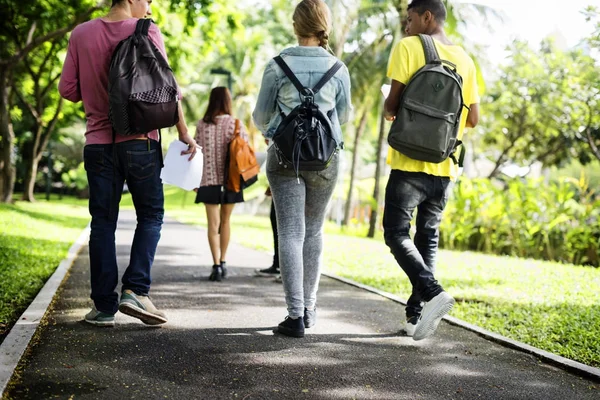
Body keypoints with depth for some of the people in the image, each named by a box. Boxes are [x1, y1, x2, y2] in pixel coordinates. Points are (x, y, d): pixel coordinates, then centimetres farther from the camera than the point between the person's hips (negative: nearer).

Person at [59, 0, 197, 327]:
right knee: (150, 215, 10)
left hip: (98, 142, 3)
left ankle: (104, 306, 8)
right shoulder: (147, 32, -4)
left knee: (103, 222, 7)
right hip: (140, 141, -3)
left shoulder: (81, 34, 6)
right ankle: (135, 290, -3)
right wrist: (183, 132, 0)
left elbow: (68, 89, 5)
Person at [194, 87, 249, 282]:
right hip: (230, 180, 1)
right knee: (225, 221, 16)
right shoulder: (236, 124, -3)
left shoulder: (202, 124, -2)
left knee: (213, 223, 1)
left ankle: (216, 265, -8)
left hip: (209, 180, -1)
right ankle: (223, 262, 22)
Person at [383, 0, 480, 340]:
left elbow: (392, 104, -11)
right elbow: (473, 119, 10)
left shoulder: (408, 48, -6)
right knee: (428, 238, 13)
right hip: (445, 166, 5)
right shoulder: (465, 59, 10)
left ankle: (432, 293, -19)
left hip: (410, 162, -5)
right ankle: (417, 314, 13)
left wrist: (389, 112, 11)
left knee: (397, 233, 1)